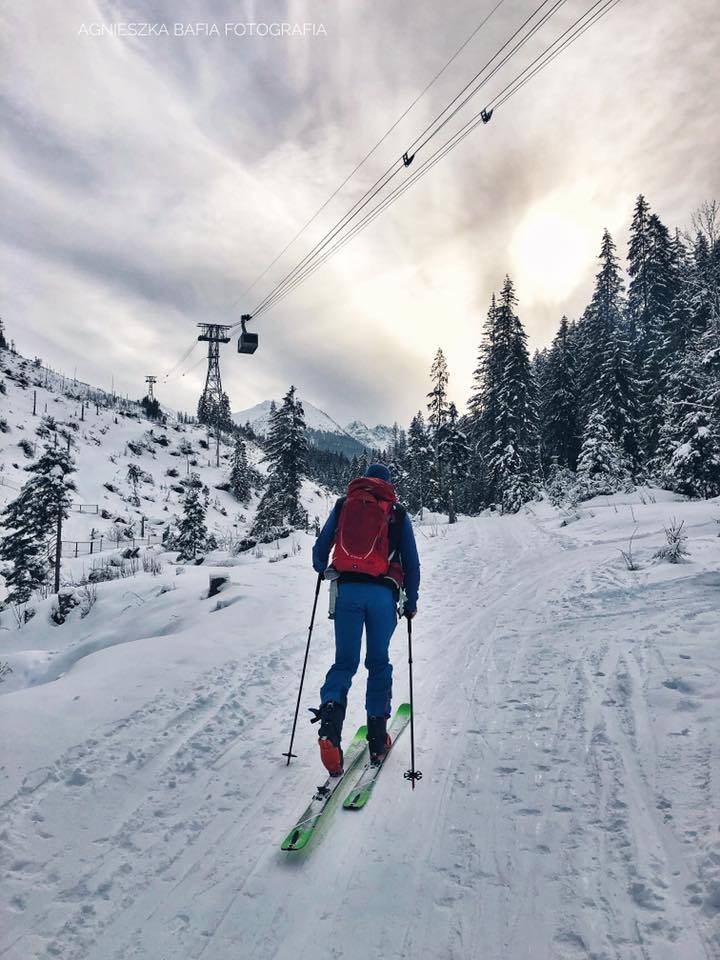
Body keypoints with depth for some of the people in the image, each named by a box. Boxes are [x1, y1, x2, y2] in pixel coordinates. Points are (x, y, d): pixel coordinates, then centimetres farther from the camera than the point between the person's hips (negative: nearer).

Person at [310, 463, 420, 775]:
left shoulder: (343, 504, 12)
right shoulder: (398, 513, 10)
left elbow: (320, 548, 14)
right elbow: (412, 562, 10)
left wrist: (322, 569, 36)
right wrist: (411, 602, 19)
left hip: (347, 589, 1)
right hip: (383, 593, 0)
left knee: (344, 661, 8)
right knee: (379, 662, 13)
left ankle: (330, 715, -16)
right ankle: (377, 739, 17)